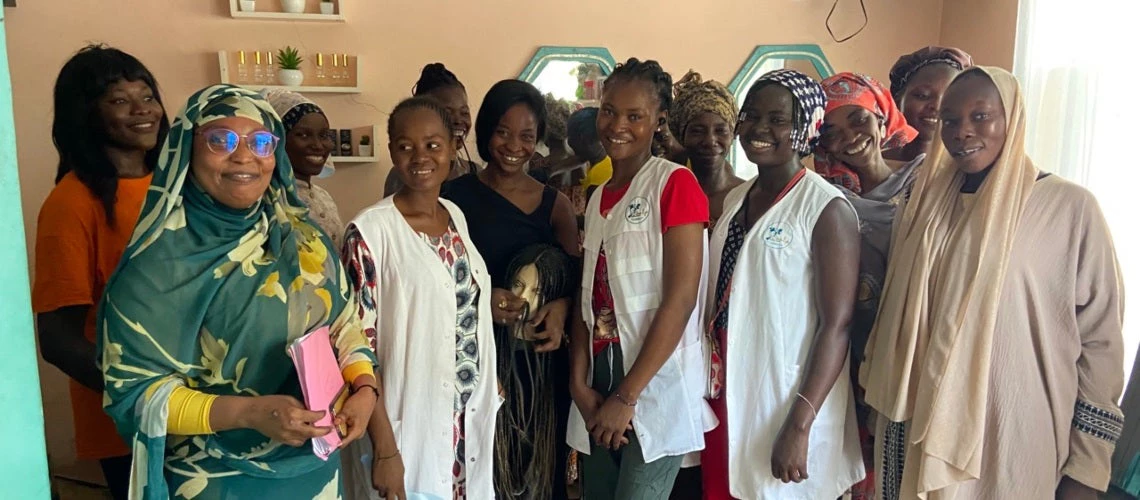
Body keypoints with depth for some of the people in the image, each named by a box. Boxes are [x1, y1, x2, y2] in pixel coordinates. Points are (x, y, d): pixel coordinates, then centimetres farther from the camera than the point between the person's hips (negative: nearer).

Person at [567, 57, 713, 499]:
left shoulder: (675, 183, -9)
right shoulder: (597, 198, 12)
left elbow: (680, 300, -15)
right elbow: (588, 301, 9)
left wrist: (627, 396, -13)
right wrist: (580, 384, -3)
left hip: (656, 389, -6)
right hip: (600, 389, 6)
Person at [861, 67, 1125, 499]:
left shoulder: (1070, 207, -8)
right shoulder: (924, 204, 5)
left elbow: (1100, 342, -7)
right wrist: (880, 404, 14)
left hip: (1009, 445, -4)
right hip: (916, 430, 4)